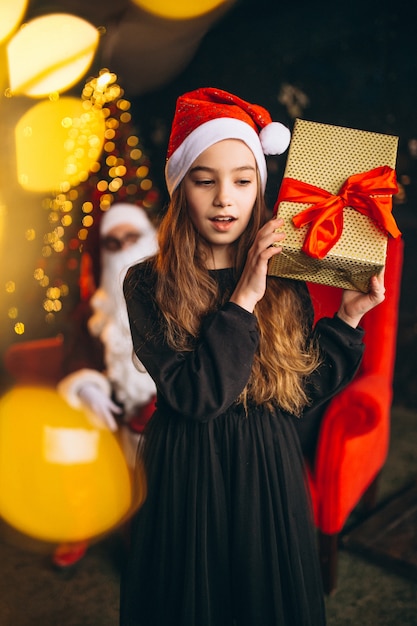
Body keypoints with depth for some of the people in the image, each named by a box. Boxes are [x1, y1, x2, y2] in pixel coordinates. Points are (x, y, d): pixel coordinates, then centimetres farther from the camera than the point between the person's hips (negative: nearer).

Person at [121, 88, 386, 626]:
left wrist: (348, 318, -7)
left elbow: (303, 394, -1)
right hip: (185, 476, -2)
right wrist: (244, 298, -22)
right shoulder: (147, 285, -11)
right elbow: (195, 396, -22)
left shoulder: (284, 283, -3)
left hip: (270, 475, 2)